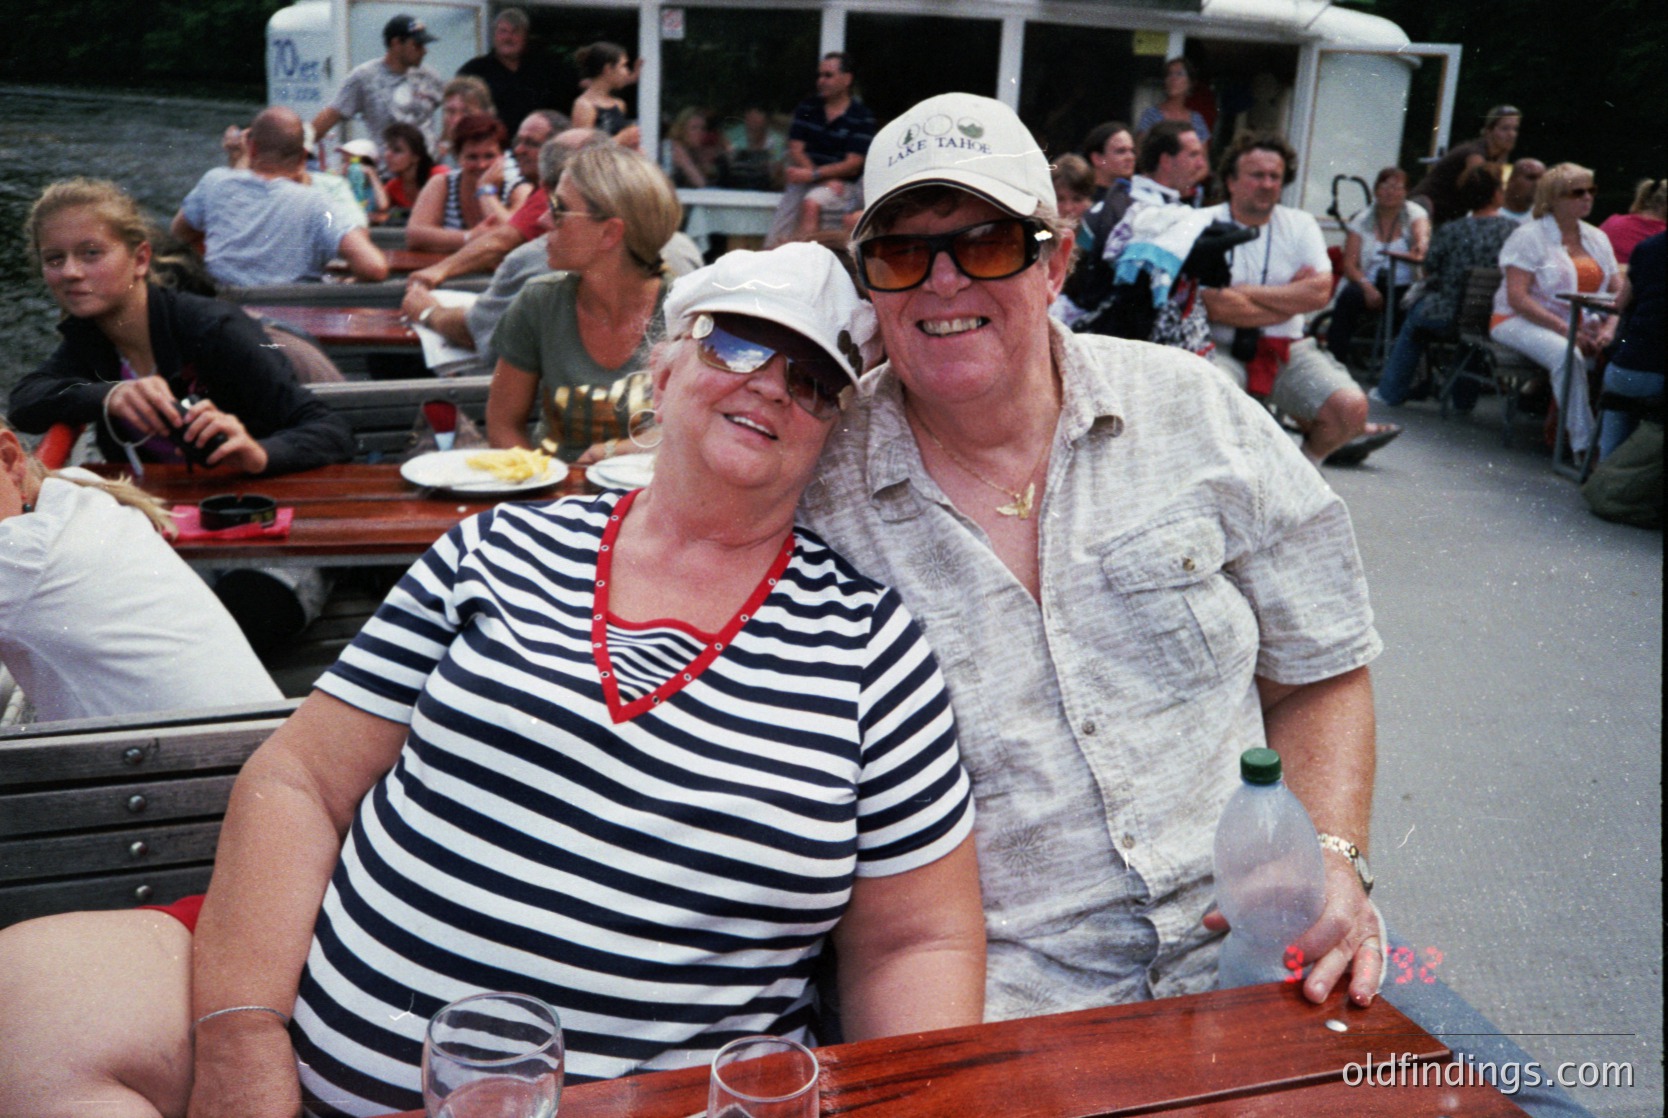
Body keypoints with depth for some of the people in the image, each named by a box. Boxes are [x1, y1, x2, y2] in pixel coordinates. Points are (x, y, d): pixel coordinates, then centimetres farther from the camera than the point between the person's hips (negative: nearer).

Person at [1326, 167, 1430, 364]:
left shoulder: (1414, 213, 9)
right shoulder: (1362, 220, 10)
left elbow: (1423, 233, -16)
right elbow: (1349, 264, 0)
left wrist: (1422, 245, -43)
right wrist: (1366, 286, -21)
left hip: (1404, 287, -1)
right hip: (1370, 285, 1)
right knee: (1348, 297, -32)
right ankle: (1335, 360, -30)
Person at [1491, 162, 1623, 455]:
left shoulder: (1597, 238, 15)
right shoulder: (1529, 236, -4)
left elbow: (1619, 292, 11)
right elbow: (1516, 297, -14)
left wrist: (1610, 327, -11)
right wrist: (1564, 329, -21)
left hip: (1583, 324, 6)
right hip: (1522, 321, -6)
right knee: (1567, 355, -36)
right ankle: (1583, 446, -31)